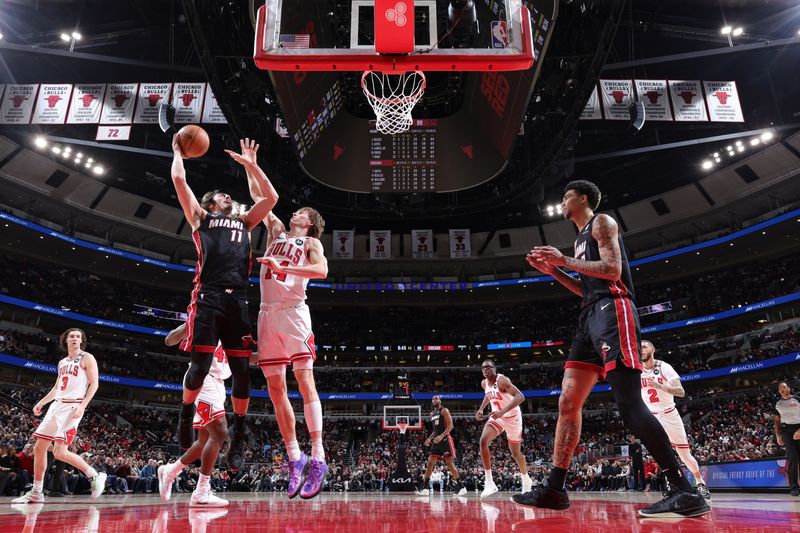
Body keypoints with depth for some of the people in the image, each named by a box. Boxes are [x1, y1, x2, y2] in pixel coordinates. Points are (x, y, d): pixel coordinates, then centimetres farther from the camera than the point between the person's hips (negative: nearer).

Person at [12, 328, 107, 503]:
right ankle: (36, 493, 18)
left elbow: (94, 384, -10)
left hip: (72, 406, -8)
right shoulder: (62, 362, 20)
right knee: (39, 448, 7)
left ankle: (95, 476, -4)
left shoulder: (87, 358, -2)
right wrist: (41, 402, 17)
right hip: (56, 404, 8)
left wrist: (82, 405, -21)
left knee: (60, 452, -16)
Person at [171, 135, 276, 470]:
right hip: (208, 298, -3)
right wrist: (178, 151, 29)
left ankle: (238, 436, 11)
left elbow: (271, 198, 27)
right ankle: (186, 415, 21)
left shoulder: (244, 222, 29)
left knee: (242, 370, 0)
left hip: (238, 301, 3)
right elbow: (179, 179, 13)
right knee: (200, 364, -7)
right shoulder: (200, 217, 19)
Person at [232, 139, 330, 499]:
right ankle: (294, 457, 9)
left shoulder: (311, 243, 9)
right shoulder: (276, 232, 24)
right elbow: (263, 197, 26)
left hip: (292, 311, -6)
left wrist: (284, 267, -18)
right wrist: (250, 166, 19)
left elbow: (321, 270, -11)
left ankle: (317, 458, -11)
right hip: (267, 314, 6)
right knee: (275, 387, 2)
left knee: (304, 380, -12)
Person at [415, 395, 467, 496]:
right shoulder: (432, 413, 18)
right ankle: (424, 488, 1)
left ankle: (461, 487, 3)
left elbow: (450, 425, -14)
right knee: (430, 462, 1)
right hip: (436, 440, 7)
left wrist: (441, 436, -25)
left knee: (450, 463, -7)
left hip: (445, 439, -7)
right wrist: (429, 438, 11)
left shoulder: (444, 410, -6)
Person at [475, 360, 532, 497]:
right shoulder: (484, 383, -2)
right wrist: (481, 409, 9)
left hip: (512, 417, -5)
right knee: (483, 441, -21)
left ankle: (526, 480, 39)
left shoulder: (502, 380, -25)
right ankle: (489, 483, -19)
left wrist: (503, 411, -45)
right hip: (497, 416, 5)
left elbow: (520, 397, -36)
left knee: (516, 454, 9)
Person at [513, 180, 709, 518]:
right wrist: (553, 271, 22)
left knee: (629, 404, -19)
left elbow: (612, 270, -12)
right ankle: (554, 489, 5)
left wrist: (565, 260, -8)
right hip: (591, 317, 10)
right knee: (567, 401, 3)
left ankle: (685, 492, -17)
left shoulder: (602, 222, 3)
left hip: (612, 310, -9)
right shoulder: (582, 238, 29)